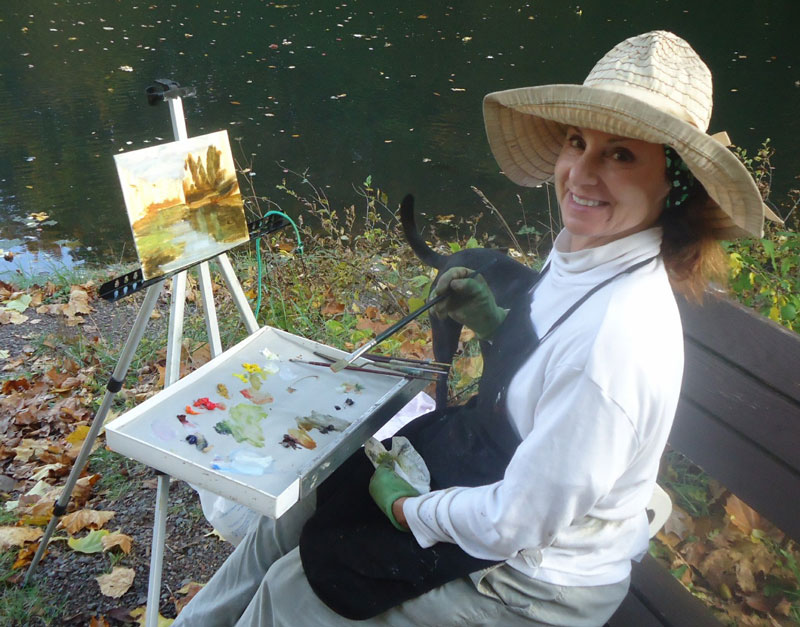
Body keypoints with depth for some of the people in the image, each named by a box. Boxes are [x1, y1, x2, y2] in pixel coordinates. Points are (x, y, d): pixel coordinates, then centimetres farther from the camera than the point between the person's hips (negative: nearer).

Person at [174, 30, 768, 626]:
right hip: (490, 465, 8)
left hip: (535, 576, -7)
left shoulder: (618, 335, -36)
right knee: (286, 525, 13)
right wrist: (492, 321, -5)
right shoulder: (582, 251, -8)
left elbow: (518, 522, -28)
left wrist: (407, 509, -12)